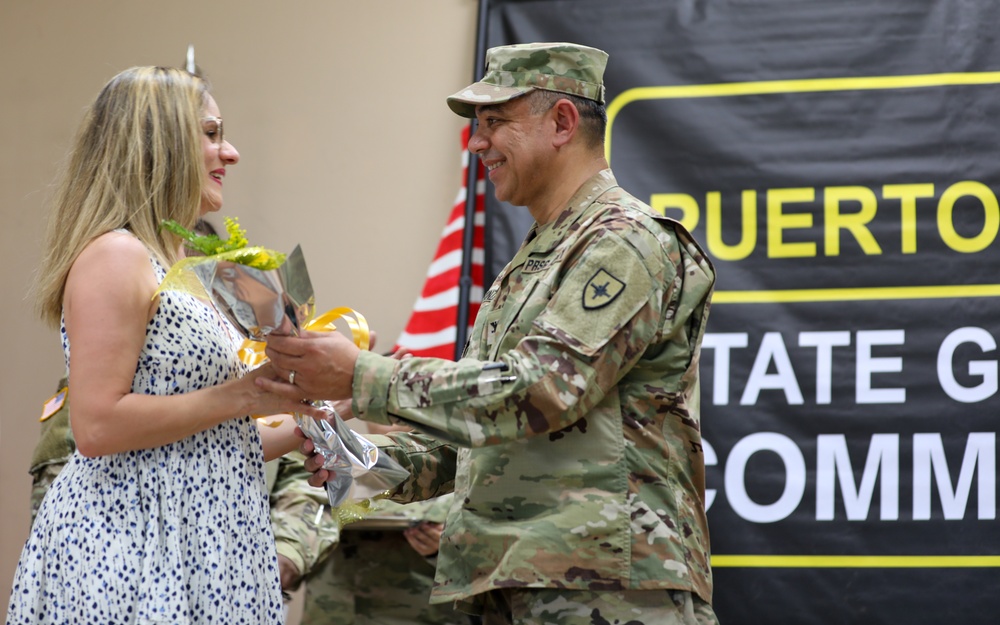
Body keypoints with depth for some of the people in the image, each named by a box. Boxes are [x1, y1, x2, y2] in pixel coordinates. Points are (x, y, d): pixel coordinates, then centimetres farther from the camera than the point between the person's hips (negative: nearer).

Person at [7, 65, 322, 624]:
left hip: (199, 548, 9)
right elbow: (98, 427, -19)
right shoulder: (114, 257, -9)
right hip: (129, 551, -9)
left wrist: (296, 431, 10)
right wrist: (240, 395, -16)